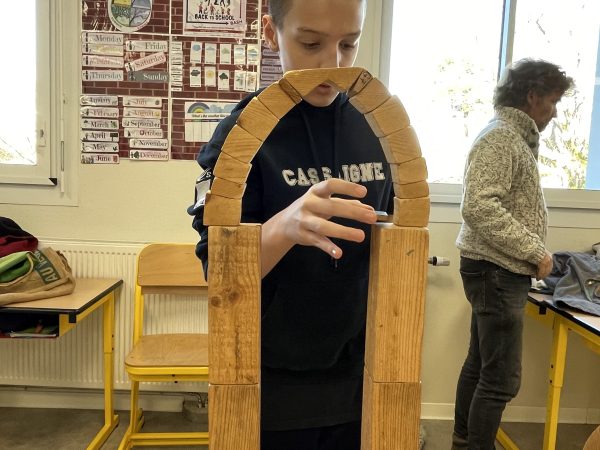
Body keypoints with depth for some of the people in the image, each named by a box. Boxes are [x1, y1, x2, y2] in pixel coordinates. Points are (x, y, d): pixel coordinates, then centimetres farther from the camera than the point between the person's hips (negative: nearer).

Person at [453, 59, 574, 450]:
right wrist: (536, 251, -19)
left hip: (500, 272, 10)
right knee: (502, 379, -3)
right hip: (497, 272, -10)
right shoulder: (501, 138, -15)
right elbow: (479, 207, -27)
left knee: (480, 365, 19)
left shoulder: (516, 137, 16)